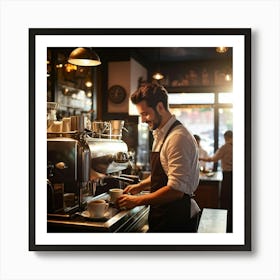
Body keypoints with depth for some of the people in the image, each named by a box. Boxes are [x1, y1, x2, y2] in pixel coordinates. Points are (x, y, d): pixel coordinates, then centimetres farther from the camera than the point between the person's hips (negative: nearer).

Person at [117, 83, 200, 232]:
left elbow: (176, 190, -26)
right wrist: (141, 185, 8)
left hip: (176, 220, -8)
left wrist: (138, 200, -19)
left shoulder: (178, 137, -22)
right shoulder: (160, 135, 9)